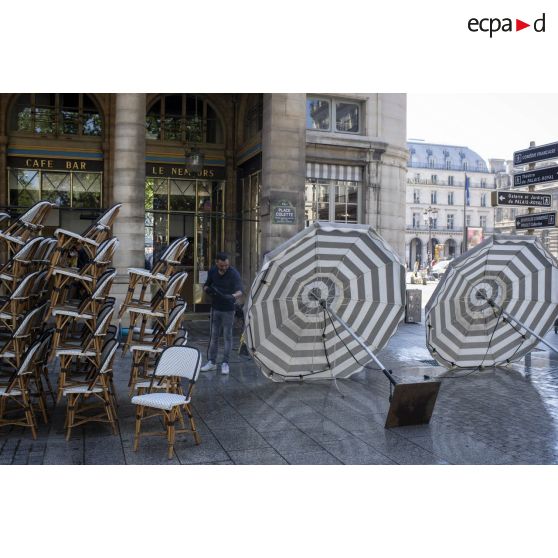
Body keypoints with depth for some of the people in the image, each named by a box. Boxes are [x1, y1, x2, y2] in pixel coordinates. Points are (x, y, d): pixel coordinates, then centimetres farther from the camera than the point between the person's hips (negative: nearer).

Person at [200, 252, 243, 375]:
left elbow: (239, 291, -34)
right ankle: (212, 362, 20)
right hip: (215, 308, 4)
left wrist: (232, 297, -57)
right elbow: (206, 285, 7)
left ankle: (225, 363, 14)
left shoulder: (234, 274, -22)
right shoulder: (212, 271, -6)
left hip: (228, 310, -4)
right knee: (213, 335, 11)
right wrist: (207, 289, -18)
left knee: (227, 336, 4)